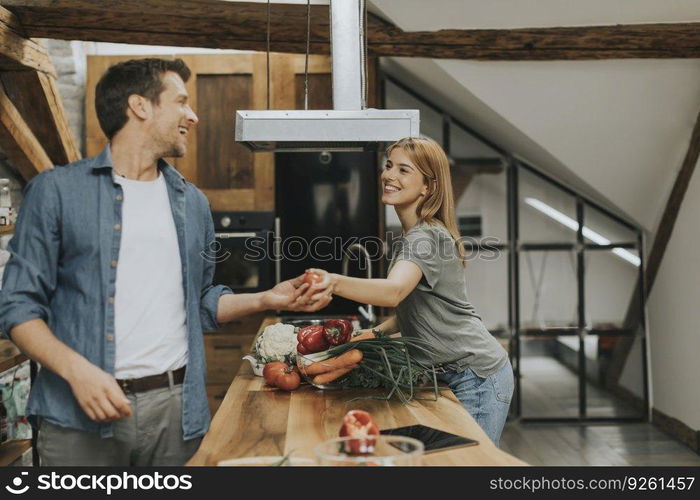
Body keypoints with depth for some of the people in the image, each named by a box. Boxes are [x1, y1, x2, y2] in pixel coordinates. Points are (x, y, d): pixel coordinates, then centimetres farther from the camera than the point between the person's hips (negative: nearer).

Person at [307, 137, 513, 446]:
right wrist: (378, 332, 6)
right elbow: (412, 305, 20)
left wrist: (334, 282, -54)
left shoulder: (426, 237, -19)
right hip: (450, 376, 9)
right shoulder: (412, 236, 12)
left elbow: (394, 292, -39)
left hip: (477, 378, -9)